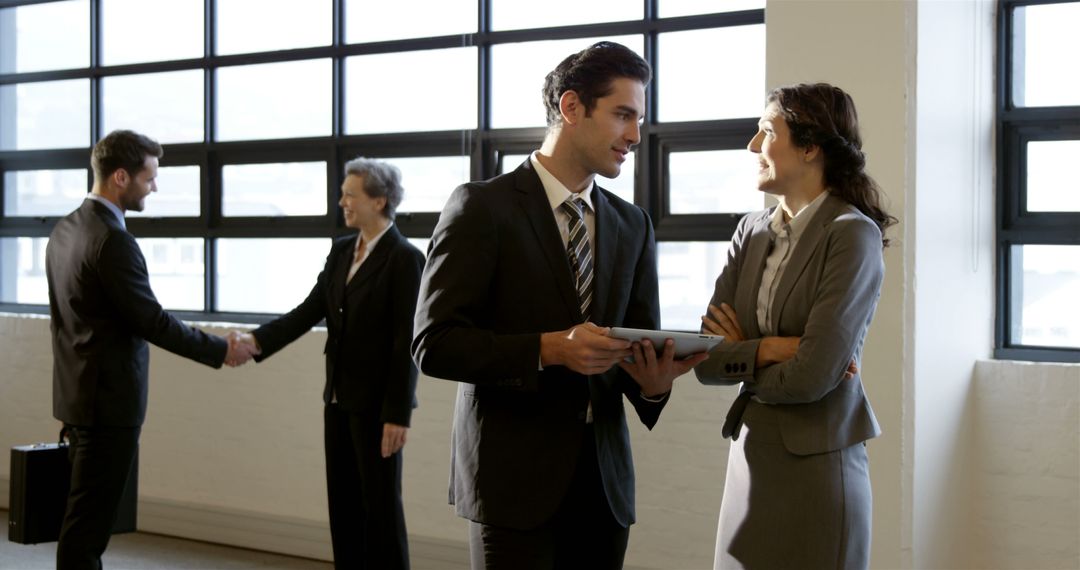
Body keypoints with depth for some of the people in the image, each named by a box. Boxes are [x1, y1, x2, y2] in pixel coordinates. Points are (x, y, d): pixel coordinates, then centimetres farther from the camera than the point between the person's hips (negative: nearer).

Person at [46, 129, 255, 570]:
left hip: (80, 391, 10)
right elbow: (152, 321, -19)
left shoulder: (66, 229, 9)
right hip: (108, 398, -9)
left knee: (88, 512, 16)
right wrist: (220, 351, -8)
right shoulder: (113, 240, -20)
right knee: (89, 517, -3)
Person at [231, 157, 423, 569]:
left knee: (381, 505, 1)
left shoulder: (404, 258, -13)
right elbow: (310, 310, 6)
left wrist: (398, 414, -18)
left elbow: (406, 343, -16)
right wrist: (257, 341, -9)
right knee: (343, 504, 12)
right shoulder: (341, 250, 10)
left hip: (376, 404, -7)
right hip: (340, 399, 7)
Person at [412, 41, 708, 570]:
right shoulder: (482, 207, -7)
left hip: (603, 480, 5)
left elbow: (641, 340, 10)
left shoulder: (633, 225, 10)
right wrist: (549, 348, -24)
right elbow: (434, 342, -12)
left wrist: (653, 381, -14)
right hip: (514, 475, -5)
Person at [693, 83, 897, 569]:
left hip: (817, 468, -6)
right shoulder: (752, 230, 6)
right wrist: (770, 348, -15)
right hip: (749, 458, 6)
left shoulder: (852, 234, -13)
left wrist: (741, 357, -3)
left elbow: (810, 378, -19)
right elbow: (705, 360, 1)